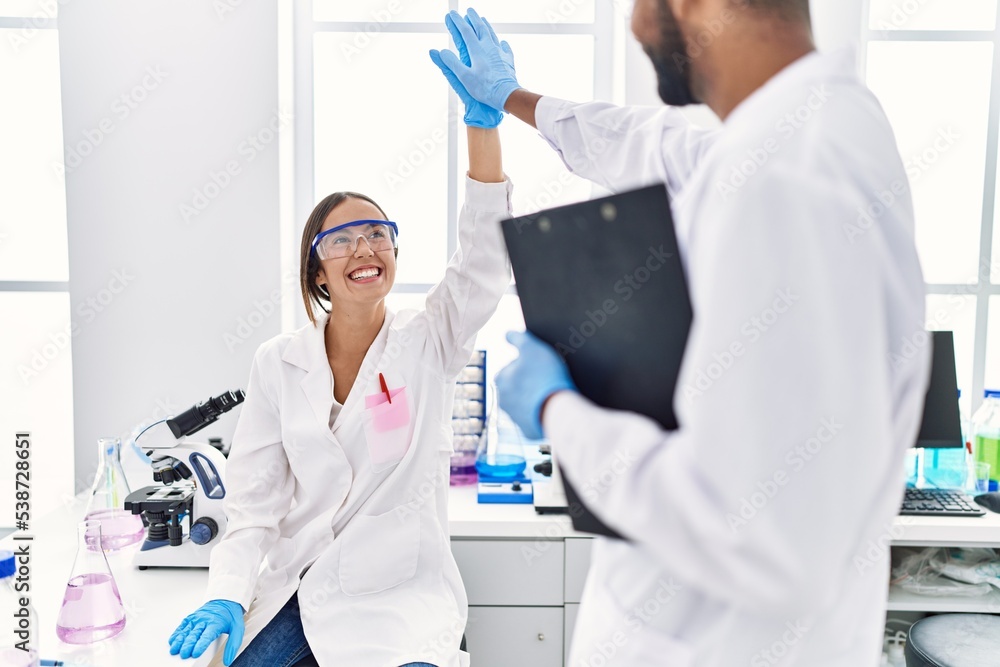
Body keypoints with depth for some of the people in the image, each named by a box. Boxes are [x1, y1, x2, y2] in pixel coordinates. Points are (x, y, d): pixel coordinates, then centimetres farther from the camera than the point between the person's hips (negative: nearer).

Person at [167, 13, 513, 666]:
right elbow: (256, 498, 4)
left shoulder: (428, 341, -4)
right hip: (297, 592, 2)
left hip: (402, 597, -1)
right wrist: (227, 598, -10)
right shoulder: (278, 364, 2)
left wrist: (484, 120, -30)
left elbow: (485, 258, -20)